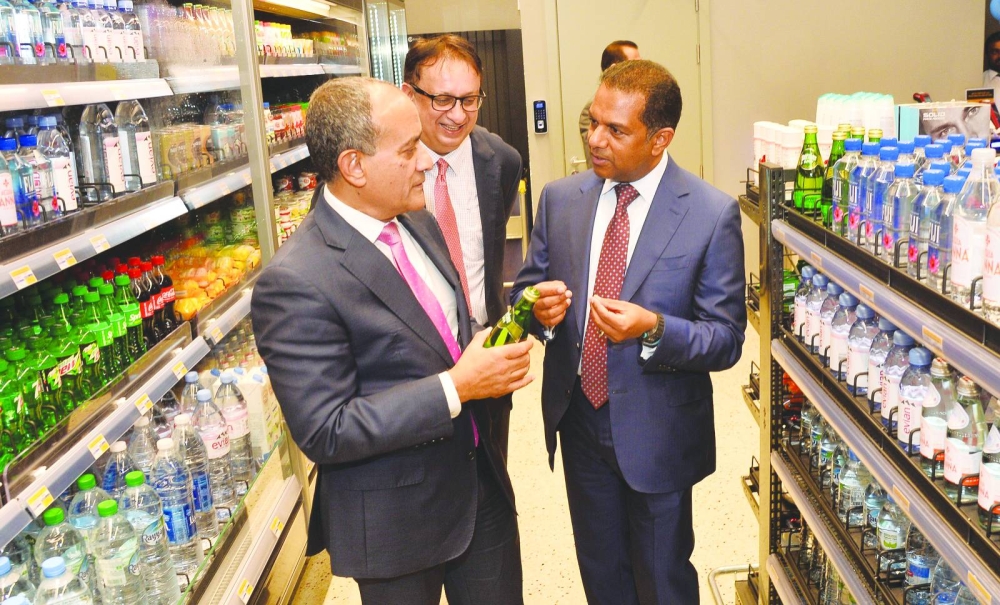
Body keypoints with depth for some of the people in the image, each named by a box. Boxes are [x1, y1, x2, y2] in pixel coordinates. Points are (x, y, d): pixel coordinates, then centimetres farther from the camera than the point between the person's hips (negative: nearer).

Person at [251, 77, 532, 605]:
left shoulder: (418, 223, 2)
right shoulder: (294, 283, -25)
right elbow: (324, 432, -24)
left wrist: (491, 358, -7)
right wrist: (455, 388, -26)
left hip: (482, 483, 7)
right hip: (398, 521, -7)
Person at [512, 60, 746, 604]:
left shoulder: (712, 214, -15)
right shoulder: (560, 198, -2)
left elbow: (726, 341, -13)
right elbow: (525, 289, 6)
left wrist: (654, 329, -32)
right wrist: (539, 309, -18)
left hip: (657, 434, -3)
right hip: (579, 420, 4)